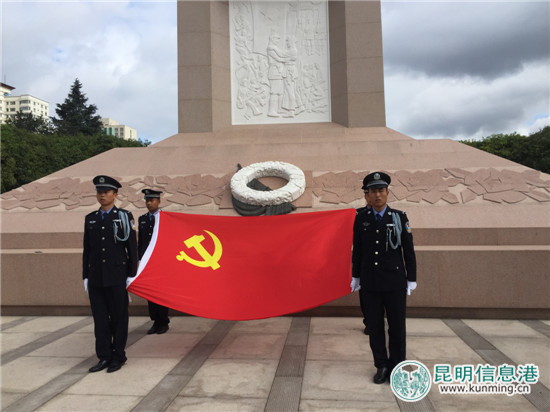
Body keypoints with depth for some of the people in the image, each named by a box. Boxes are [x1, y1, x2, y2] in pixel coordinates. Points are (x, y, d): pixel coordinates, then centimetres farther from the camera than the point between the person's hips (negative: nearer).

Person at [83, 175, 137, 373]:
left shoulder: (124, 216, 0)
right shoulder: (90, 219, 12)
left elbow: (132, 247, -2)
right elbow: (87, 249, 14)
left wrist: (132, 274, -6)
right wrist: (85, 276, 10)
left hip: (117, 277, -4)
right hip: (96, 278, 4)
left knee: (119, 318, 5)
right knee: (100, 318, 7)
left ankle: (118, 357, 17)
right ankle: (104, 357, 19)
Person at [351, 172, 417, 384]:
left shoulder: (399, 217, -3)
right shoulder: (361, 219, 0)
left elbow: (408, 250, -1)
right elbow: (357, 249, 7)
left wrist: (411, 279, -2)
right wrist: (355, 276, 8)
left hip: (395, 281, -1)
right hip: (370, 283, 1)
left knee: (397, 325, 5)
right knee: (375, 325, 7)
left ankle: (396, 366, 22)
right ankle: (382, 366, 22)